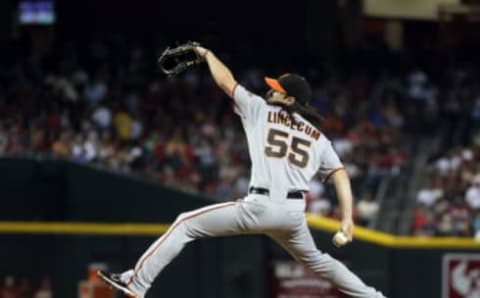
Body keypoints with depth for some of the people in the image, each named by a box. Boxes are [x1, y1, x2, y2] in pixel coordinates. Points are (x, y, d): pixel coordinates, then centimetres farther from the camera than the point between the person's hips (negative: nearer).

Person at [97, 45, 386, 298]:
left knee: (186, 224, 5)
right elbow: (340, 174, 7)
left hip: (260, 206, -5)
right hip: (294, 213, 5)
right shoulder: (319, 137, 17)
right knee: (315, 260, 31)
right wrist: (348, 217, 2)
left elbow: (225, 80, 16)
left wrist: (207, 54, 34)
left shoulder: (260, 110, 8)